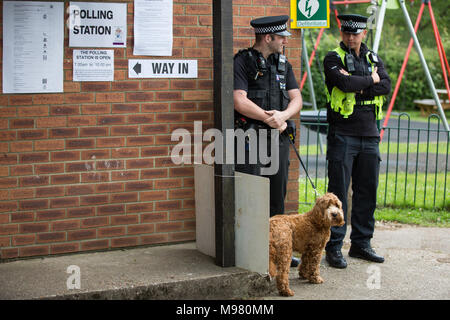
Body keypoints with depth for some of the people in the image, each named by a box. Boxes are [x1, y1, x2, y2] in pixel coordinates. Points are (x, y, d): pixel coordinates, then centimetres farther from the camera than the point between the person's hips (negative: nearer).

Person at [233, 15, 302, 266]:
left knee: (278, 196, 11)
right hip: (250, 139, -6)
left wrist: (283, 115, -13)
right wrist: (269, 119, -12)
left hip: (279, 138, 6)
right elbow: (240, 101, -15)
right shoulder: (243, 62, -6)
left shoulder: (284, 64, 15)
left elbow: (296, 99, 8)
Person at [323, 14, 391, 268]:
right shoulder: (333, 59, -1)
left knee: (368, 190, 9)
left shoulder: (373, 58, 14)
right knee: (338, 192, -4)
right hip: (343, 135, -5)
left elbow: (387, 86, -2)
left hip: (369, 134, 5)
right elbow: (344, 83, -20)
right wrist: (371, 80, -6)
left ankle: (361, 243, 20)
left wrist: (358, 88, -14)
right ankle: (334, 247, 2)